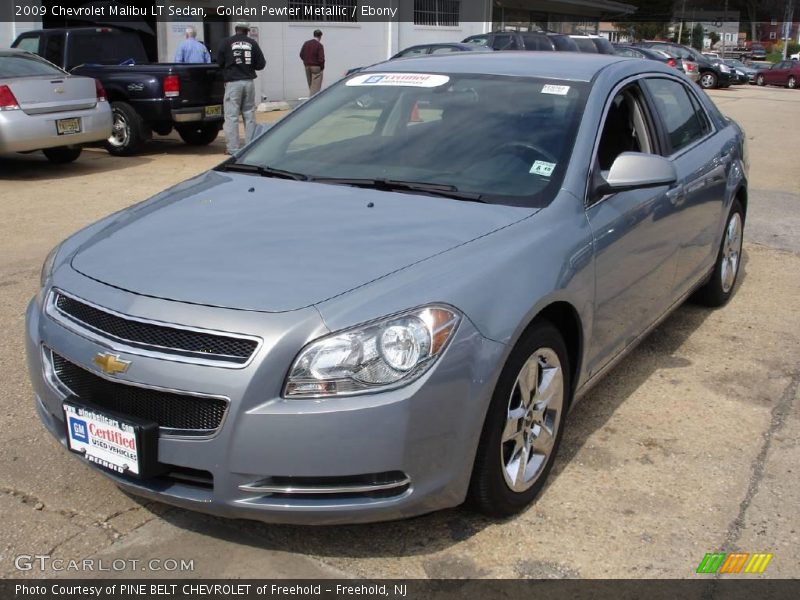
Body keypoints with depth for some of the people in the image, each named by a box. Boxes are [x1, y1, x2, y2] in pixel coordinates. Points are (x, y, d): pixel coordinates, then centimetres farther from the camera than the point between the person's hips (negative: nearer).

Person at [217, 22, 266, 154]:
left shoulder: (226, 42, -3)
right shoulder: (252, 43, 3)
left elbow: (219, 62, 1)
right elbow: (261, 64, 4)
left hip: (233, 83, -3)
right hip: (249, 82, 3)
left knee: (232, 116, 0)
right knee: (249, 115, 11)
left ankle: (233, 148, -3)